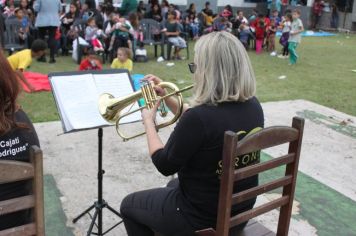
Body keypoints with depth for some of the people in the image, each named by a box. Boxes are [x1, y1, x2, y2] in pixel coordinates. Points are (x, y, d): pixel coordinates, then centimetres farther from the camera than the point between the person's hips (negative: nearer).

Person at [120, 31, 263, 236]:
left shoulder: (200, 116, -32)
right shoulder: (252, 106, -7)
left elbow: (164, 165, -17)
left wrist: (148, 120, -4)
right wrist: (167, 98, 6)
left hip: (201, 219, -7)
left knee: (129, 205, 18)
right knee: (174, 185, 36)